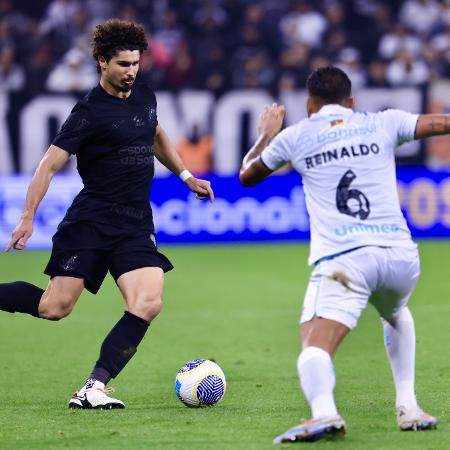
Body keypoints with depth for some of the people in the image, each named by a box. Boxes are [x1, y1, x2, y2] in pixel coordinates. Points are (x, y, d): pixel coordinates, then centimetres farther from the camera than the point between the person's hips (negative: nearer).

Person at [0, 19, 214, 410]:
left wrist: (186, 176, 33)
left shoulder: (145, 97, 11)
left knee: (148, 304, -16)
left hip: (136, 226, 6)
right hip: (90, 221, -6)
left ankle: (94, 388, -15)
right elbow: (50, 164, -10)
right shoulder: (91, 111, -9)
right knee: (54, 307, -11)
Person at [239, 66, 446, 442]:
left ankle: (324, 411, -45)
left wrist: (267, 134, 46)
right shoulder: (383, 124, 16)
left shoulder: (295, 137, 14)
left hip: (342, 258, -3)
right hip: (401, 254, 3)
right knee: (396, 316, 35)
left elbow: (247, 175, 30)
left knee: (314, 348, -14)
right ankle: (408, 407, 24)